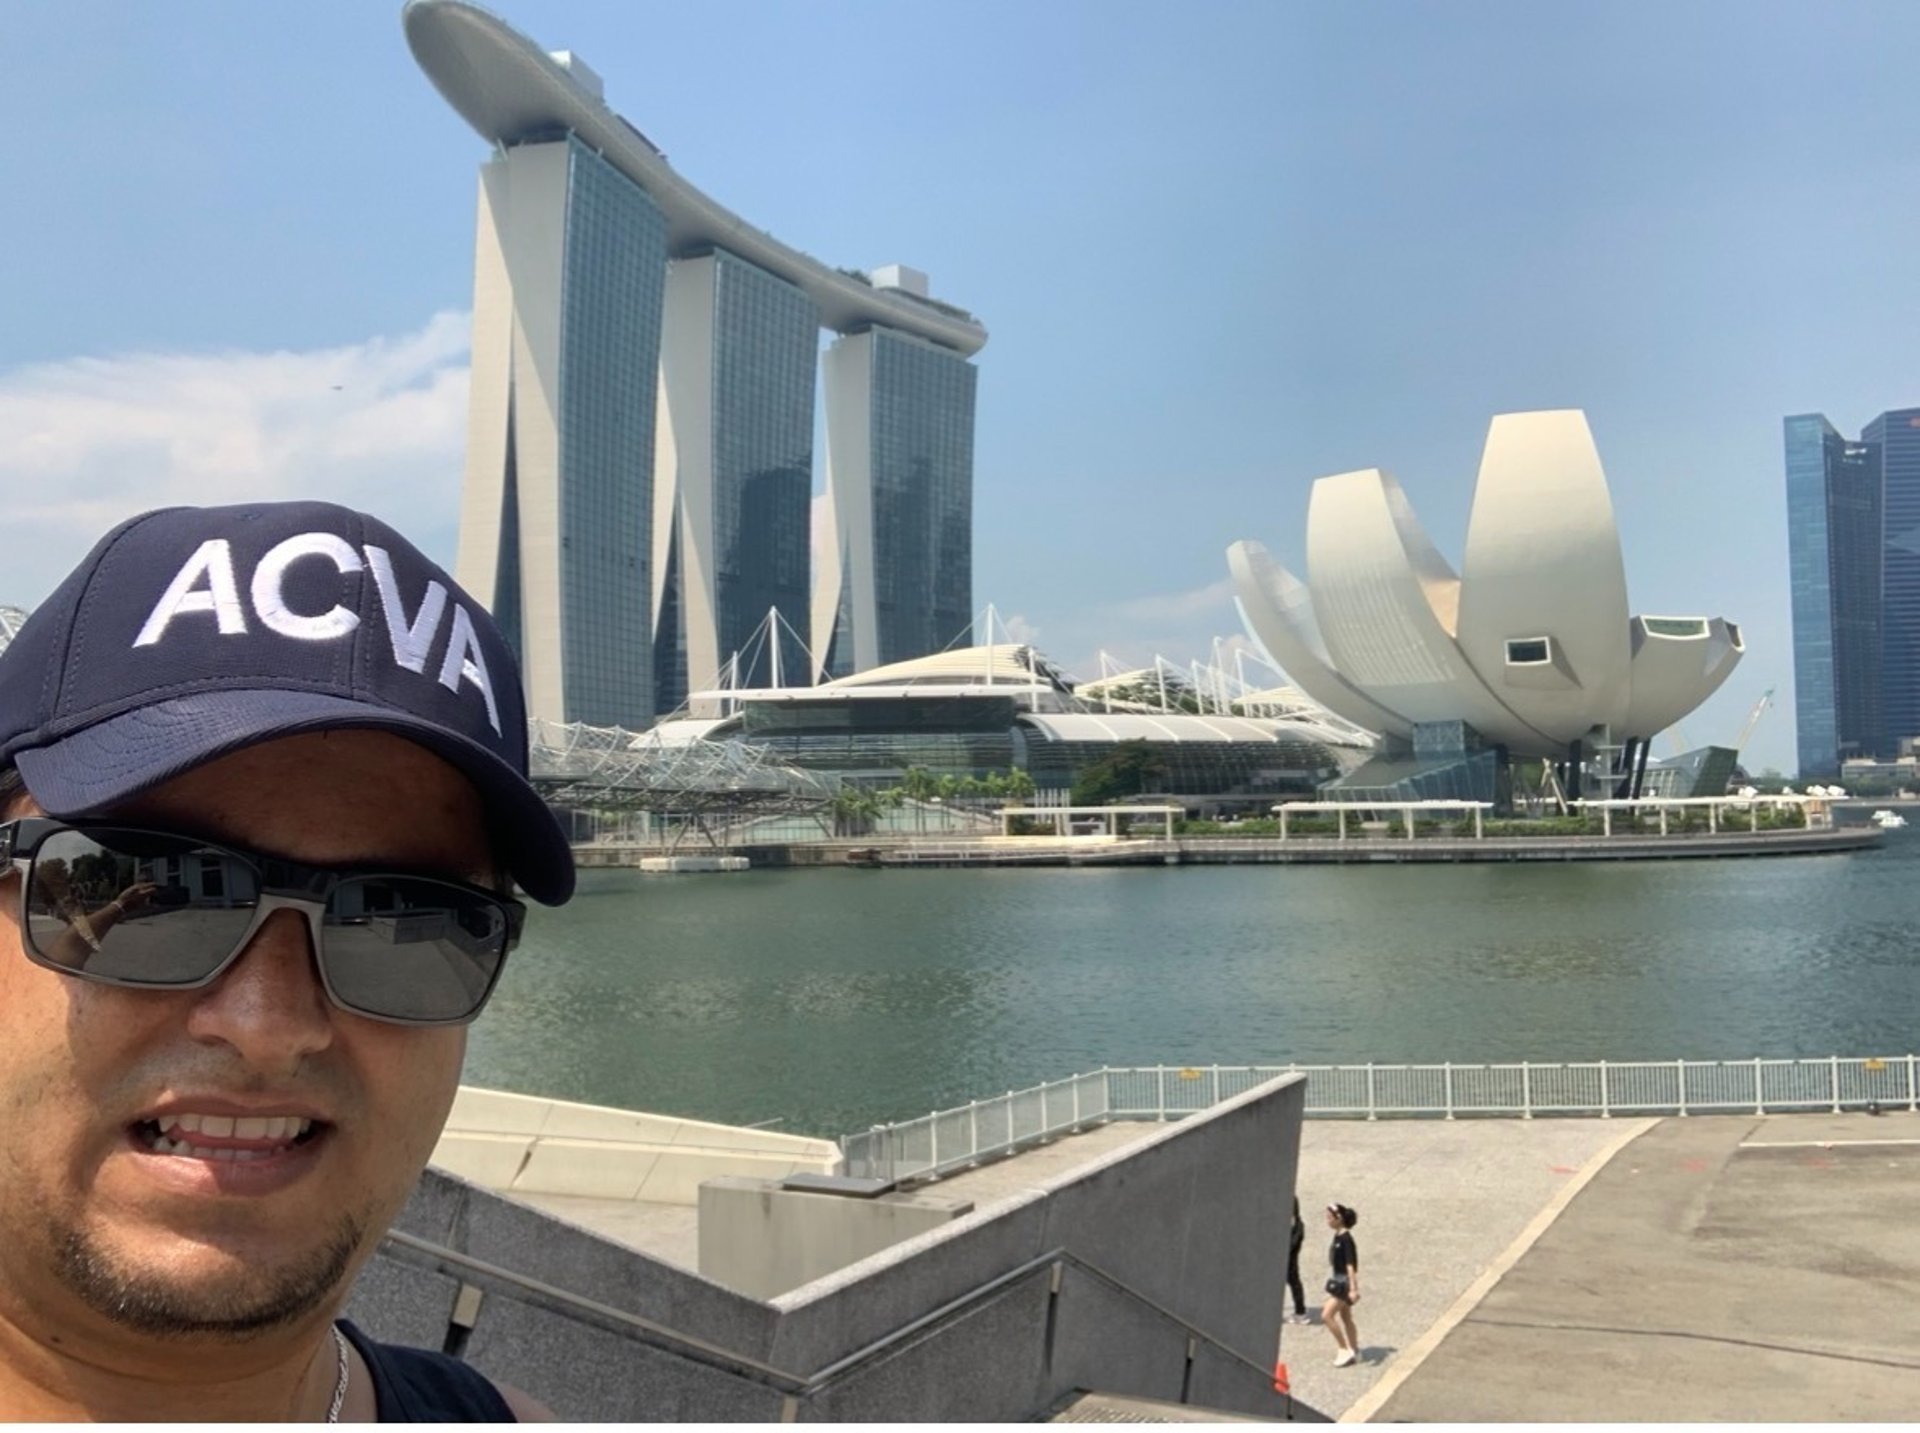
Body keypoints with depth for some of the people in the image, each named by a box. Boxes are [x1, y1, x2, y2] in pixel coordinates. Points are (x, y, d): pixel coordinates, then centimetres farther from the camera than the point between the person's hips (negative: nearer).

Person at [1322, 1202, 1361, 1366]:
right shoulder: (1337, 1237, 7)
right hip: (1339, 1281, 10)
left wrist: (1353, 1289, -25)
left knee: (1327, 1315, -11)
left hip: (1345, 1282, -10)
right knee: (1345, 1318, 16)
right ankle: (1354, 1352, 26)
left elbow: (1351, 1265, -23)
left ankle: (1344, 1350, -2)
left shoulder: (1345, 1239, -20)